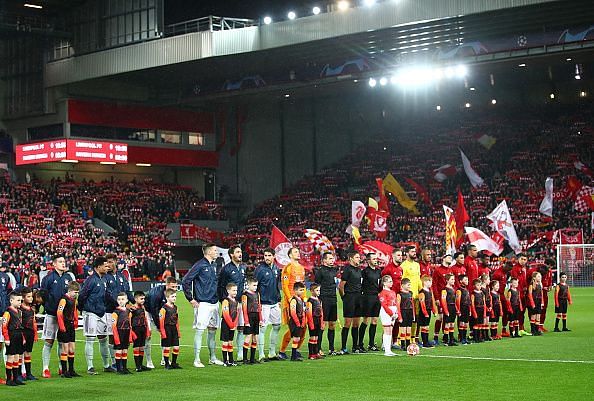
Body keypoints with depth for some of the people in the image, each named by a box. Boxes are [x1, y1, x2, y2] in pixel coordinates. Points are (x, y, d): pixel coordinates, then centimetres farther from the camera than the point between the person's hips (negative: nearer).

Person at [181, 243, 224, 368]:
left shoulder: (214, 266, 14)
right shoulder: (200, 265, -11)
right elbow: (185, 281, -13)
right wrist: (191, 299, -12)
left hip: (214, 303, 8)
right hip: (203, 304, -8)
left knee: (213, 330, 12)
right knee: (199, 331, -6)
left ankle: (212, 358, 21)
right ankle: (197, 360, -2)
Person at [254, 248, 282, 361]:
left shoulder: (276, 269, 10)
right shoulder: (260, 269, -10)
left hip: (275, 303, 7)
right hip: (264, 303, -7)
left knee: (277, 326, 11)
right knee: (262, 328, -6)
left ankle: (272, 353, 21)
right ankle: (261, 355, -2)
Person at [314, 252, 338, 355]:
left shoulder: (334, 270, 15)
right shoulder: (320, 271, -6)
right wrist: (318, 302, -14)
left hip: (333, 299, 7)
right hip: (324, 300, -7)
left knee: (332, 325, 9)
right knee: (322, 324, -7)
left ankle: (331, 349, 15)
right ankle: (318, 348, -3)